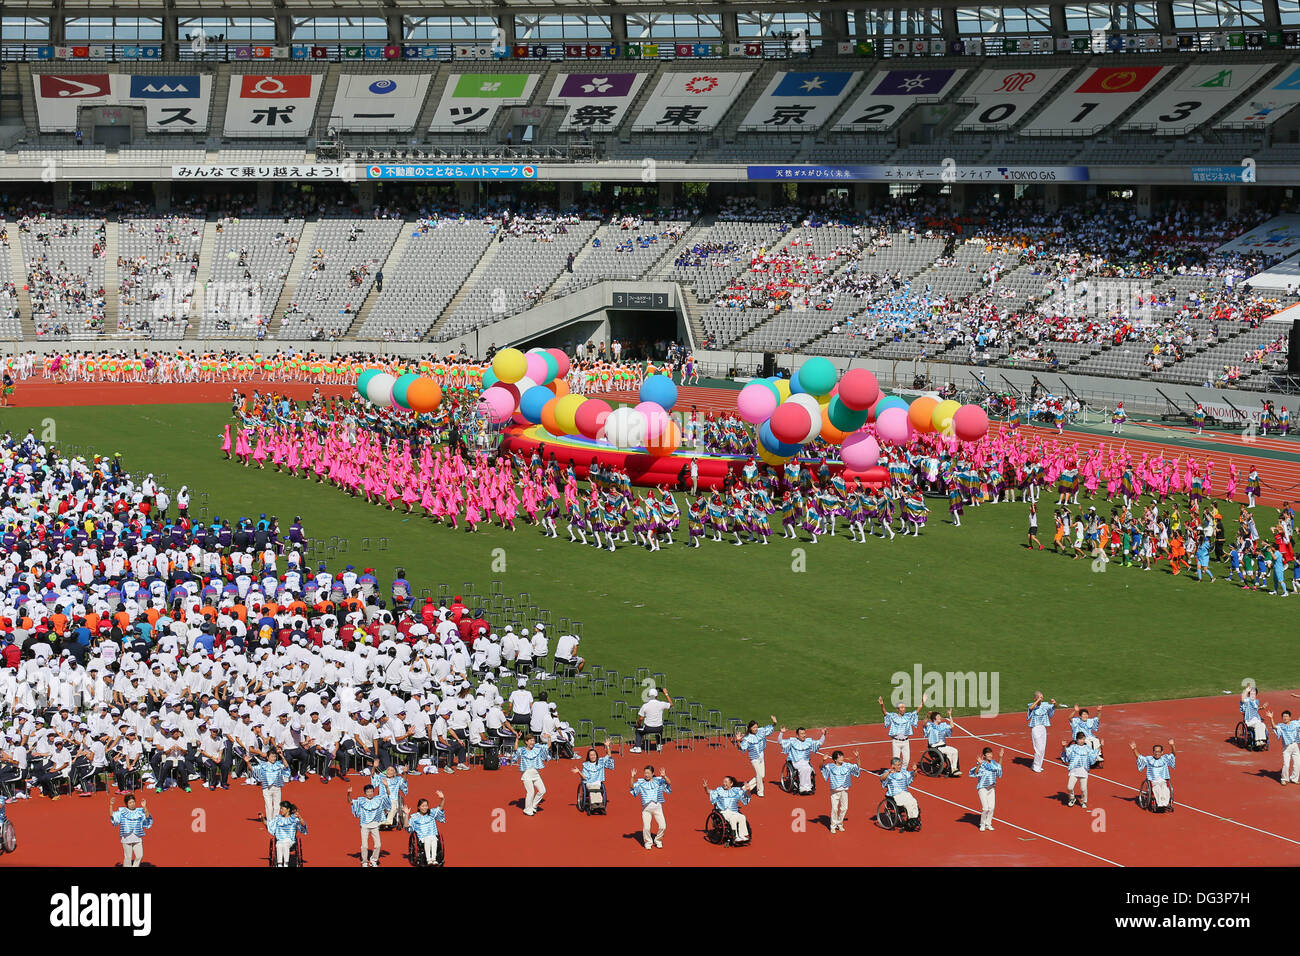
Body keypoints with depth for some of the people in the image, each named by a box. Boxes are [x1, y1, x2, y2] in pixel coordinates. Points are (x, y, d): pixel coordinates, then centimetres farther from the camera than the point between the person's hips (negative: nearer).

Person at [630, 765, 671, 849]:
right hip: (646, 807, 0)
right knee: (646, 827, -8)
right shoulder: (641, 782, 8)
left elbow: (669, 783, -3)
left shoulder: (658, 780, 6)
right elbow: (633, 787, -1)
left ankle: (658, 841, 19)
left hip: (657, 806, 0)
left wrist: (664, 776, -22)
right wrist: (632, 777, -16)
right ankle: (648, 842, 16)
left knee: (663, 826, -6)